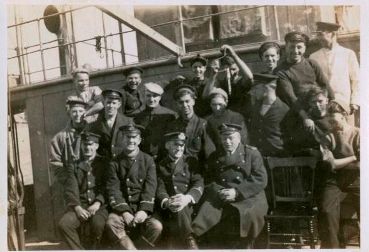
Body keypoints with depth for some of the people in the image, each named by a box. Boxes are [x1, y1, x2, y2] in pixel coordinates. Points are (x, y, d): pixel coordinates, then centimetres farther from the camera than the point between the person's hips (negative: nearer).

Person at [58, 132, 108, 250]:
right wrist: (77, 207, -14)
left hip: (100, 206, -2)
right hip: (80, 206, 2)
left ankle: (92, 248, -6)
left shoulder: (104, 164, 11)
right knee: (64, 224, -26)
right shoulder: (74, 166, 15)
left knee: (98, 224, -33)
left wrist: (97, 203, -15)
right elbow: (70, 190, 4)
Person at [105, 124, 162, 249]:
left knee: (156, 226, -27)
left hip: (142, 207, 0)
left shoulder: (148, 160, 7)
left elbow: (150, 188, -3)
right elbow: (113, 190, -2)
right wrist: (124, 211, -17)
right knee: (111, 224, -31)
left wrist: (144, 210, -18)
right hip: (121, 208, 0)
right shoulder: (115, 163, 8)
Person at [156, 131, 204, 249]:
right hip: (167, 209, 0)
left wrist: (188, 198, -24)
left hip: (189, 206, 1)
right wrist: (167, 202, -24)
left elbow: (198, 183, 0)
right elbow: (160, 189, 2)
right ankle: (189, 243, -24)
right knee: (177, 209, -33)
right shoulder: (160, 165, 15)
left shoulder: (191, 162, 15)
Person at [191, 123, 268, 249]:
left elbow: (261, 180, -2)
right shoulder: (214, 156, 19)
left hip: (248, 197, -2)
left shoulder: (252, 153, 9)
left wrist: (237, 192, -13)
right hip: (220, 199, 2)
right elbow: (208, 181, 14)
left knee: (250, 214, -31)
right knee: (205, 213, -25)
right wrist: (218, 192, -9)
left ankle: (245, 246, -12)